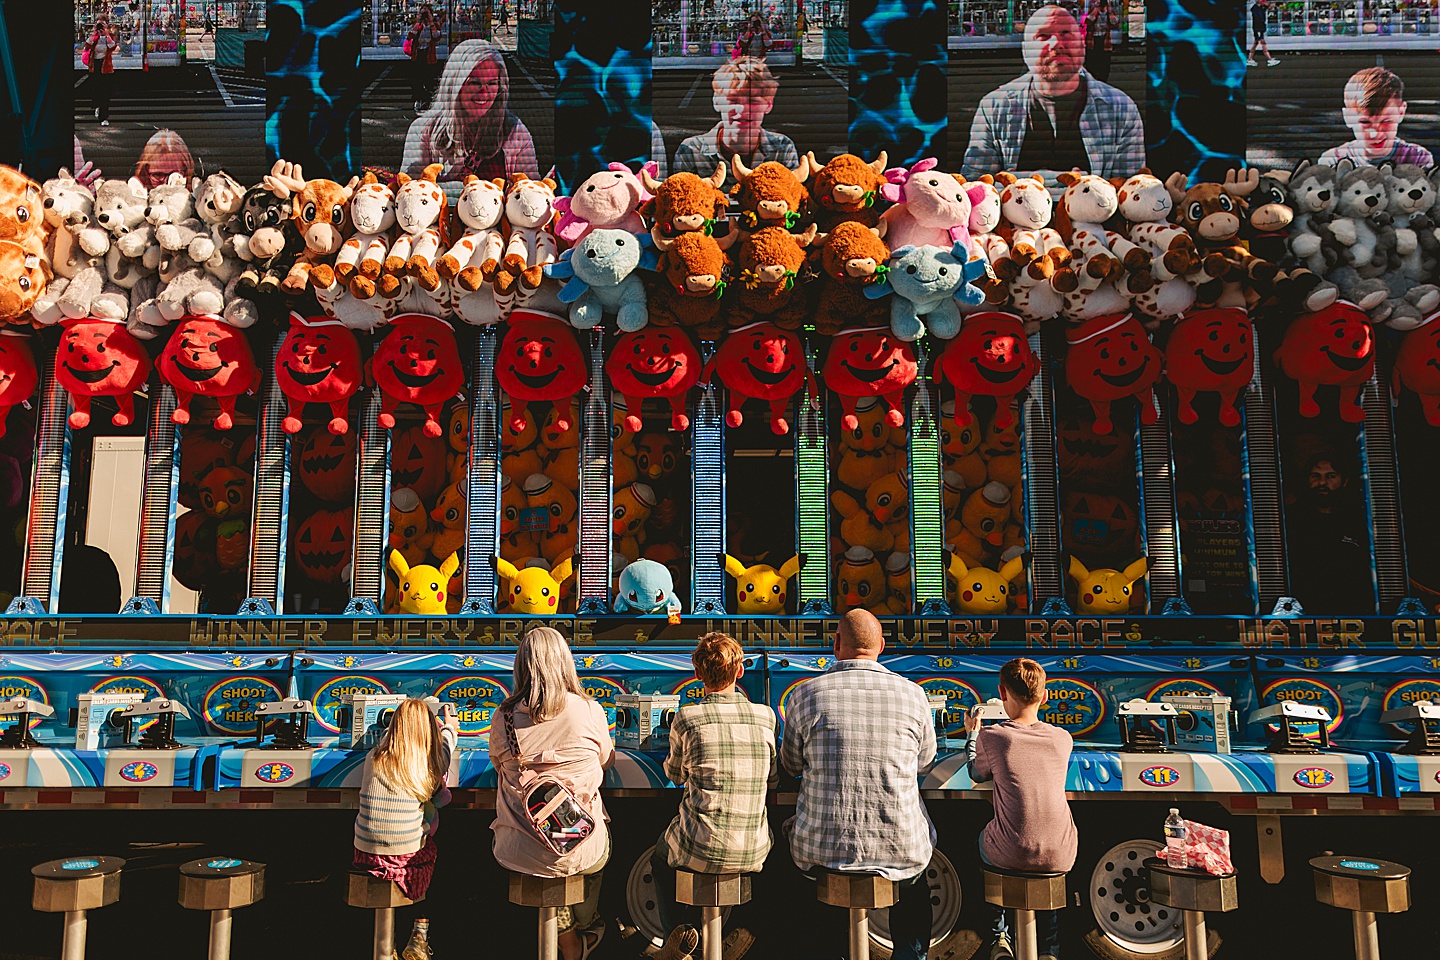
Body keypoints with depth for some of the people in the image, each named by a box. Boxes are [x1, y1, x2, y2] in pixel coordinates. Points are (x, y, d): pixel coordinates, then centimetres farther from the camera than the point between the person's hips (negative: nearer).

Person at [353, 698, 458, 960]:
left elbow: (387, 735, 17)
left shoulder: (373, 759, -7)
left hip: (366, 857, 3)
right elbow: (444, 746, 13)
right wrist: (449, 728, 36)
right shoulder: (430, 766, -11)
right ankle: (420, 935, 24)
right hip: (407, 859, -3)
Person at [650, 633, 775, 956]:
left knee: (660, 857, 31)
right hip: (753, 855, 2)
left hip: (701, 852, -2)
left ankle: (679, 930, 16)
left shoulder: (686, 718, -9)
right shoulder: (765, 716, -3)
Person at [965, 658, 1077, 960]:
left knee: (982, 841, 33)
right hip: (1060, 856, 2)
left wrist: (972, 733, 27)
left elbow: (978, 775, 10)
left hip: (1010, 855, -2)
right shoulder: (1063, 738, -2)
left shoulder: (991, 737, -11)